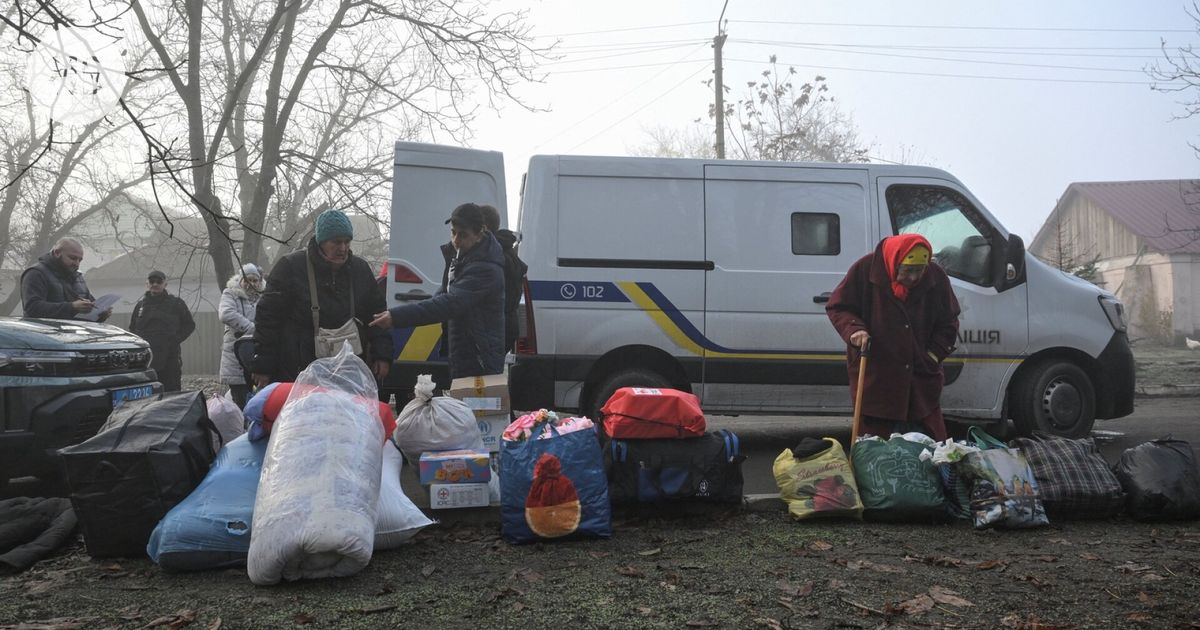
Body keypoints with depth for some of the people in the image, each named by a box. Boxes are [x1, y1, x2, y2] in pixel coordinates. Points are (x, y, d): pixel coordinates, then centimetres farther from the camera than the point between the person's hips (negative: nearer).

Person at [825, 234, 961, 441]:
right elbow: (837, 307, 0)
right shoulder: (866, 270, -9)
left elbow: (949, 322, 12)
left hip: (923, 379, 3)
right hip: (874, 377, -2)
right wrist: (854, 329, -18)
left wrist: (934, 354, 0)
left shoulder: (936, 277, -1)